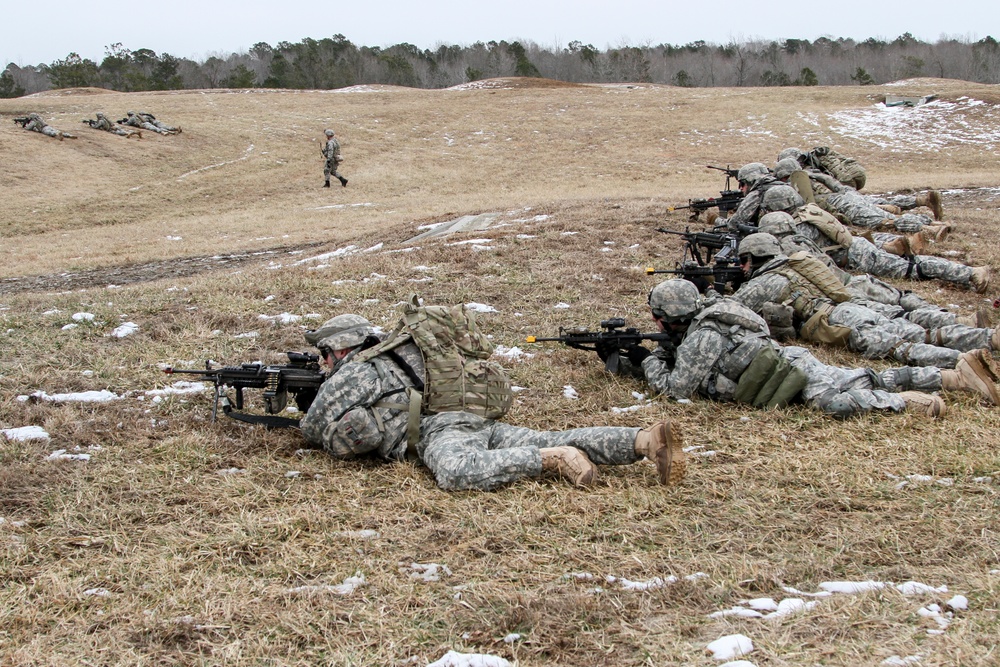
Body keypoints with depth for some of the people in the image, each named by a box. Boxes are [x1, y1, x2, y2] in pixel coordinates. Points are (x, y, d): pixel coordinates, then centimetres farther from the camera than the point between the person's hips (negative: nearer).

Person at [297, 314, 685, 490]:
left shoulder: (351, 372, 11)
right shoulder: (385, 359, 35)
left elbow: (314, 427, 12)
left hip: (439, 430, -8)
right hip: (481, 422, 8)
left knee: (458, 474, -39)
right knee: (552, 441, -11)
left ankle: (557, 460, -44)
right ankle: (648, 439, -30)